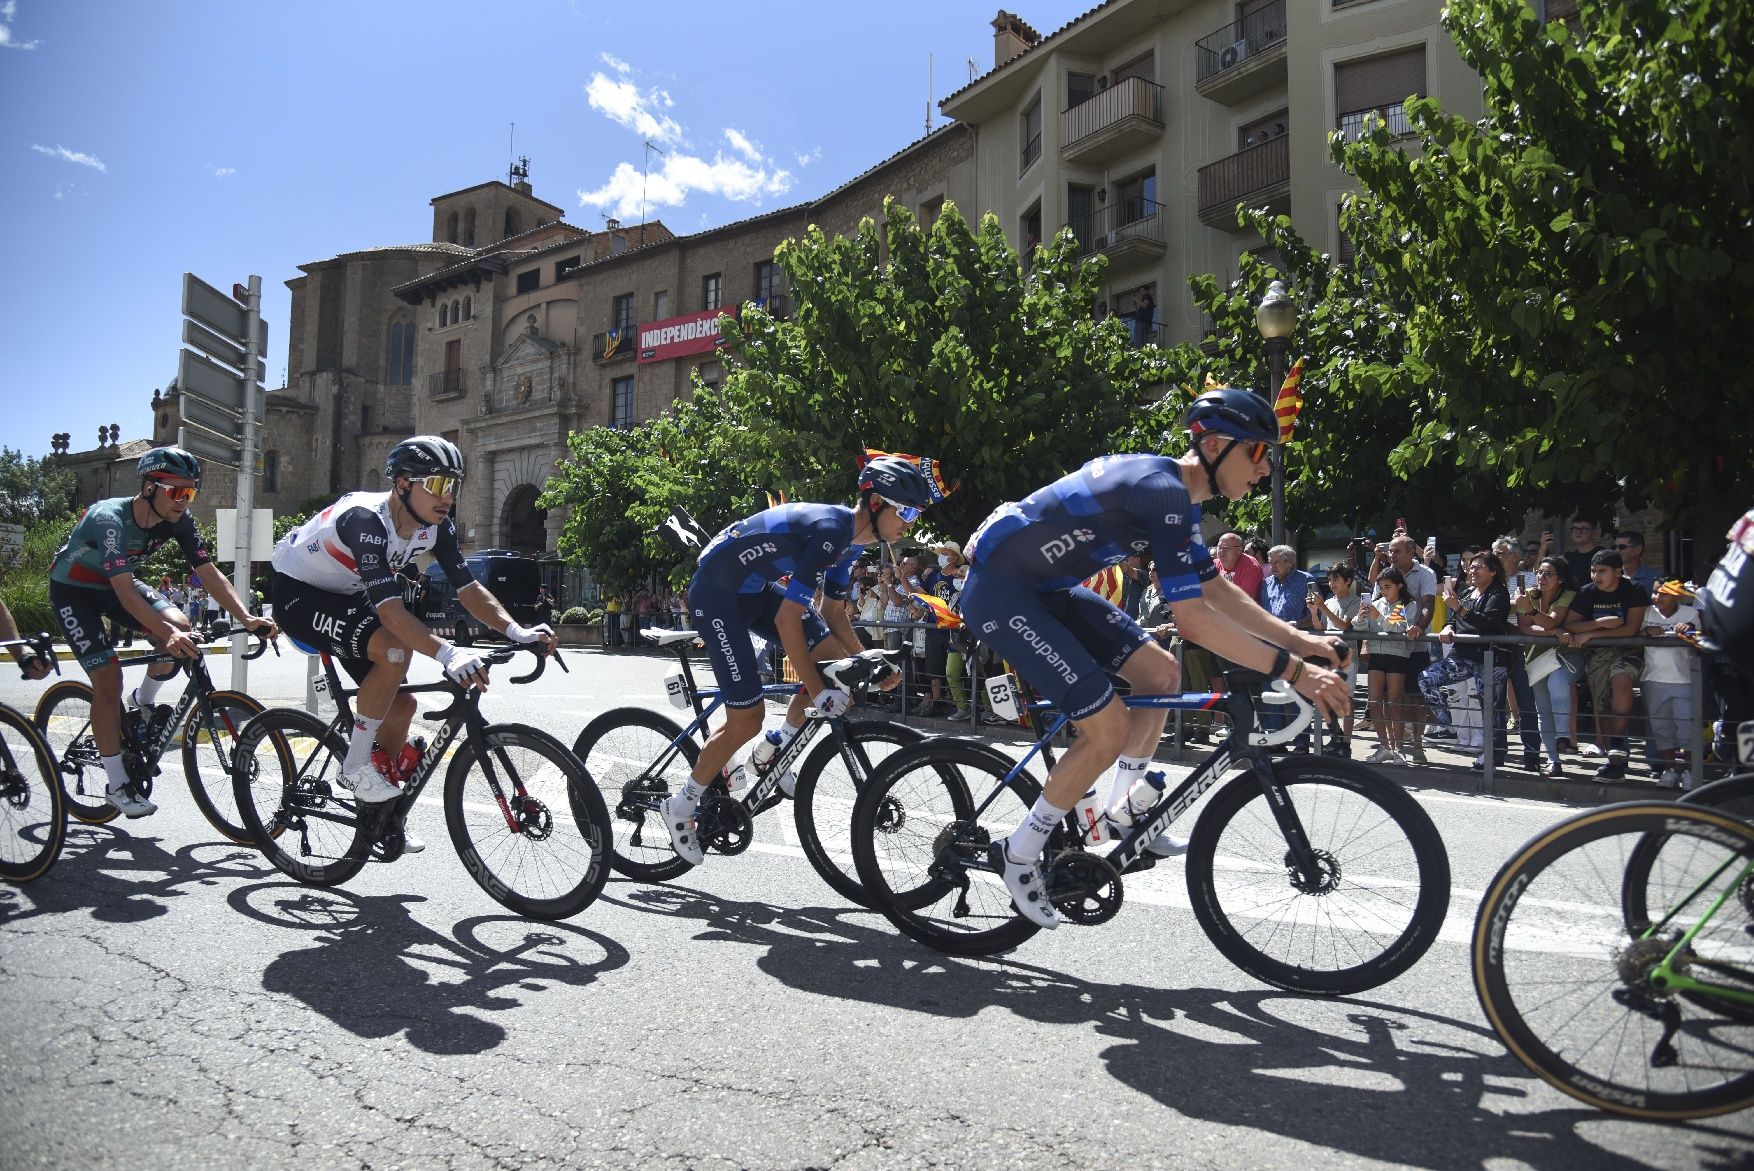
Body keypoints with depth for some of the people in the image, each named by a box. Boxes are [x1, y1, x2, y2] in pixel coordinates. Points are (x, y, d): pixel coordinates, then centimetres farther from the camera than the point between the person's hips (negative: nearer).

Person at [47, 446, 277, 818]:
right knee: (108, 678, -15)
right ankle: (117, 785, -5)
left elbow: (209, 573, -21)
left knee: (181, 627, -20)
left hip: (118, 582, 6)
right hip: (73, 589, -5)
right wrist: (165, 633, -54)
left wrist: (247, 618, -34)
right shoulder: (109, 519, -34)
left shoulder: (178, 520, -17)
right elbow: (125, 592, -42)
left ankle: (142, 704, 8)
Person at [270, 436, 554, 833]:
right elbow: (389, 608, -45)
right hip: (298, 593, -8)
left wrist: (516, 631, -30)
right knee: (394, 649, -32)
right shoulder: (366, 520, -35)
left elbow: (468, 587, -14)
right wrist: (447, 653, -58)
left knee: (401, 704, 2)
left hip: (345, 596, 8)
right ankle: (356, 764, -15)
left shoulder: (436, 526, -12)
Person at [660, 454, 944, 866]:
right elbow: (787, 619, -29)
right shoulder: (830, 530, -28)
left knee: (837, 661, -1)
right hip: (717, 592, -9)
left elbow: (834, 611, 12)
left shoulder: (851, 537, 1)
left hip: (755, 589, 9)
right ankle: (682, 805, 12)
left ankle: (777, 748, 15)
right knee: (746, 719, -8)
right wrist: (817, 691, -24)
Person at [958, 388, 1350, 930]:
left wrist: (1300, 640, 9)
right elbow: (1193, 619, -28)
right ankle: (1018, 854, 4)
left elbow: (1217, 590, 15)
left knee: (1161, 673, 9)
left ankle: (1122, 809, 22)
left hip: (1043, 587, 10)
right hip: (999, 590, -10)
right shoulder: (1162, 491, -23)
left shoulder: (1171, 491, 9)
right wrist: (1293, 669, -26)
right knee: (1109, 729, -12)